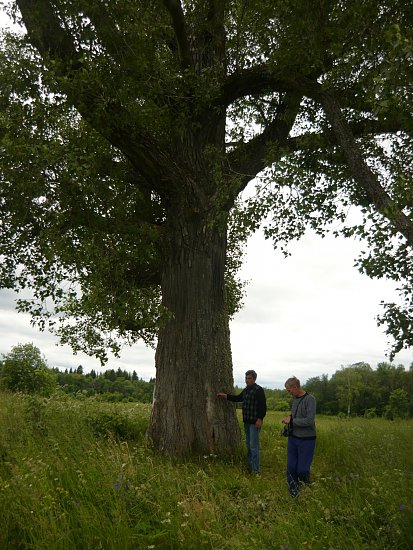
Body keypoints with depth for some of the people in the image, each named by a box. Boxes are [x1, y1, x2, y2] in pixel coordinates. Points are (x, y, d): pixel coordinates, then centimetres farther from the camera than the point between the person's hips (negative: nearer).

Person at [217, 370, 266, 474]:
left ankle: (255, 470, -1)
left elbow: (263, 406, -17)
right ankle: (250, 466, 26)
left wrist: (260, 419, -22)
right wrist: (224, 395, 18)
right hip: (246, 421, 9)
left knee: (253, 445, -7)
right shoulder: (245, 390, 13)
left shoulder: (258, 390, -13)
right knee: (248, 445, 16)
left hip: (255, 422, -9)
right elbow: (238, 398, 24)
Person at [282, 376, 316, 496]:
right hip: (293, 438, 6)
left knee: (302, 470, 1)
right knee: (291, 467, 8)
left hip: (306, 440, -6)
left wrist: (292, 421, -15)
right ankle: (292, 494, 25)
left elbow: (310, 421, -22)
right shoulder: (295, 399, 6)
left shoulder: (310, 399, -16)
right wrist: (289, 418, 0)